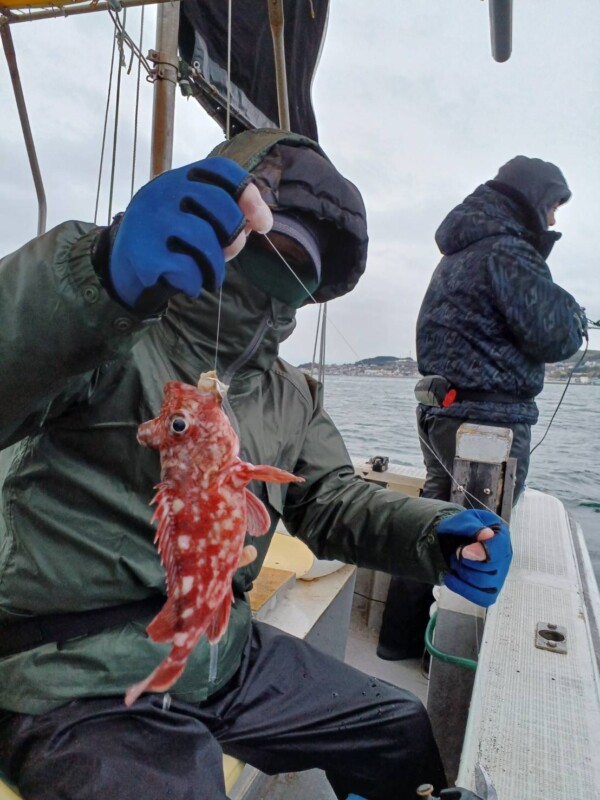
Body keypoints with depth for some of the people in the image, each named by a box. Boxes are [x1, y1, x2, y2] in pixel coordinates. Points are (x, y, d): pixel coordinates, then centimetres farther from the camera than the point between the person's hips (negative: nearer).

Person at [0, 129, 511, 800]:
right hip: (81, 688, -5)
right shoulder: (110, 343, -13)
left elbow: (329, 500, 5)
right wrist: (105, 273, -51)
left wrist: (433, 533, -13)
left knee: (405, 732, 15)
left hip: (226, 656, 6)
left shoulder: (289, 397, 8)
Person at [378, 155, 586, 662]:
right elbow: (557, 337, -16)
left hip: (439, 408, 9)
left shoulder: (458, 253, 18)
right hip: (489, 419, -9)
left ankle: (402, 637, 27)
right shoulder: (507, 250, -12)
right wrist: (576, 315, 6)